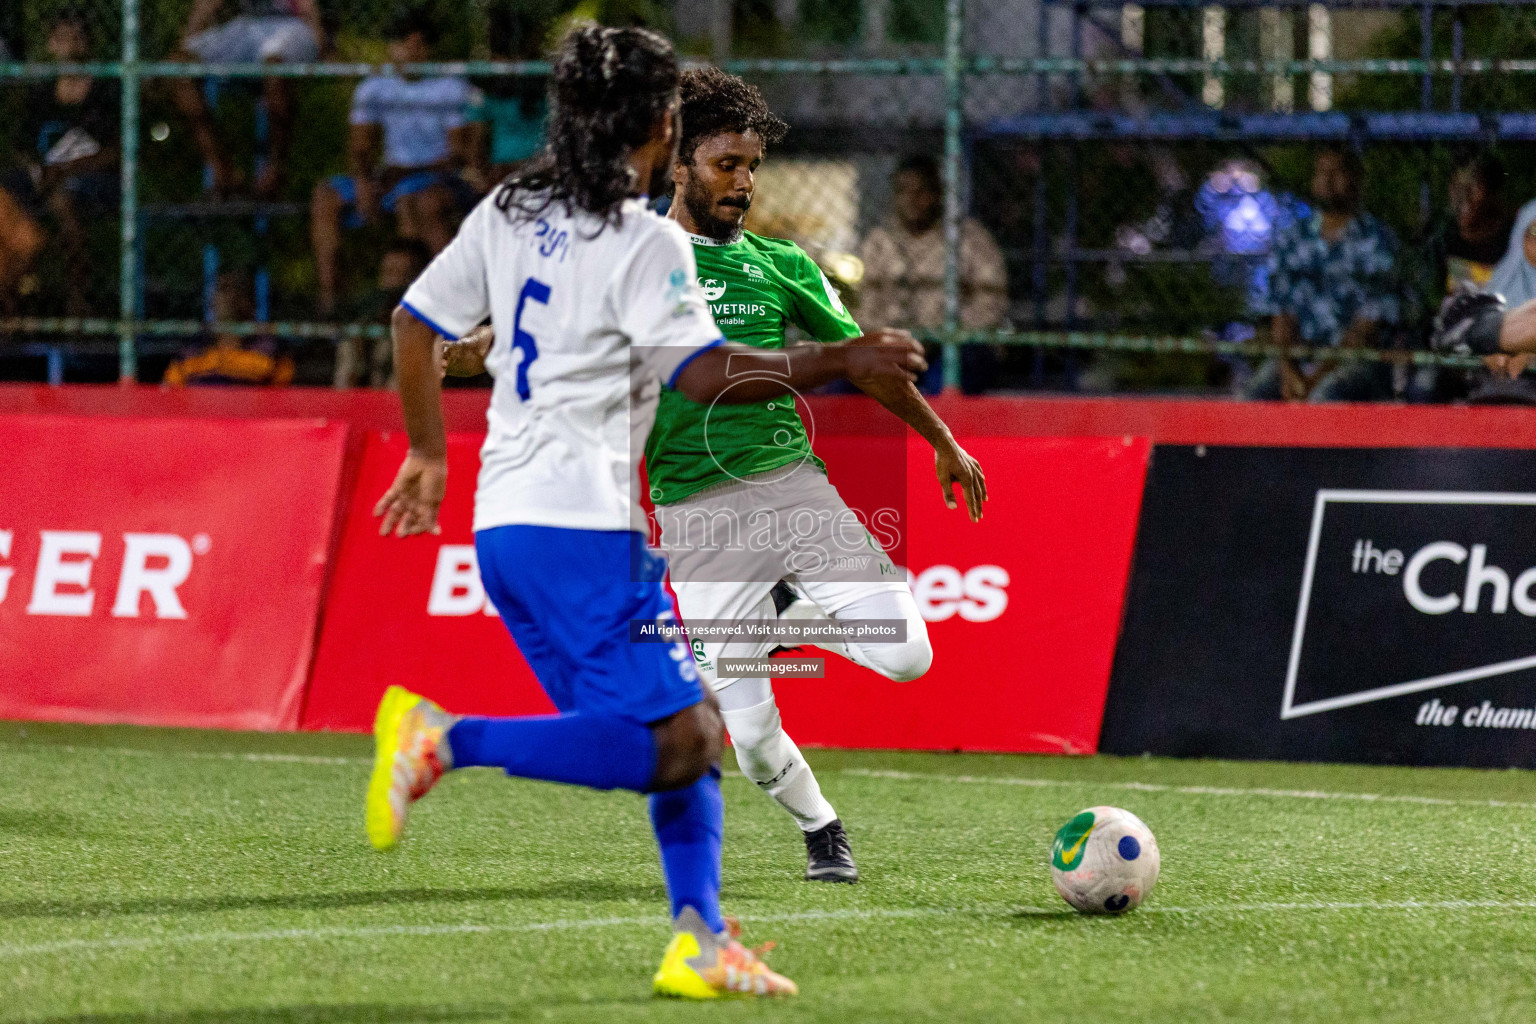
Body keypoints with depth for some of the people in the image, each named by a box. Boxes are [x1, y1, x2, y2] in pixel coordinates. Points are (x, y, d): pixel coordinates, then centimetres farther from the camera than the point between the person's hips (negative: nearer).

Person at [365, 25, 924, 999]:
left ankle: (702, 943, 4)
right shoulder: (646, 243, -9)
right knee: (675, 745, -14)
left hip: (506, 520, 9)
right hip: (580, 526, -9)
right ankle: (446, 738, -19)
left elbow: (415, 324, 17)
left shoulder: (510, 212, 14)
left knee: (689, 733, 12)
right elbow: (706, 374, -19)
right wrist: (840, 362, -12)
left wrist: (429, 456, 28)